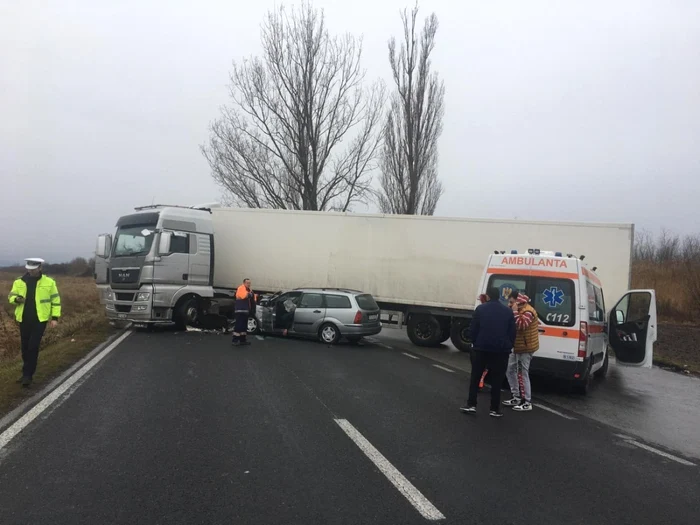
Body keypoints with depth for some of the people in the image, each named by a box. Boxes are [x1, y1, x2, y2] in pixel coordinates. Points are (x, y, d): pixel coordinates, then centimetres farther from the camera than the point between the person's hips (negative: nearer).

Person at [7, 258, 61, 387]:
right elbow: (11, 296, 10)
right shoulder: (19, 282, 4)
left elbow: (55, 300, 2)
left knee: (33, 347, -9)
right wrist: (17, 299, -15)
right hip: (24, 320, 4)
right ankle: (27, 373, 25)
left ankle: (27, 375, -2)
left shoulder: (49, 282, -3)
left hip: (40, 320, -4)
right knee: (25, 347, 11)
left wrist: (55, 317, -5)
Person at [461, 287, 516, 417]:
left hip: (482, 348, -1)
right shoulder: (508, 311, 4)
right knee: (496, 380, 5)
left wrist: (476, 343, 14)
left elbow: (473, 329, 1)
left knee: (475, 377, 10)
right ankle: (494, 409, 7)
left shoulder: (480, 309, 0)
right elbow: (512, 332, 5)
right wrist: (509, 346, 15)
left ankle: (471, 405, 6)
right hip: (501, 350, 1)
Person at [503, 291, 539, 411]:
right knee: (510, 371, 15)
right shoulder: (520, 310, 15)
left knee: (522, 374, -7)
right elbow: (515, 326, 20)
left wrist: (515, 312, -26)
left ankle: (527, 403, -1)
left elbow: (521, 325, -31)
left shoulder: (528, 311, -18)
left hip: (525, 348, -11)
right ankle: (517, 397, 24)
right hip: (517, 347, 11)